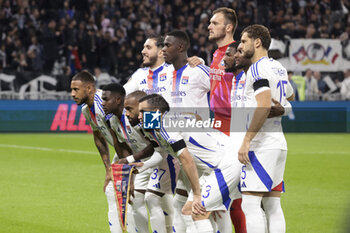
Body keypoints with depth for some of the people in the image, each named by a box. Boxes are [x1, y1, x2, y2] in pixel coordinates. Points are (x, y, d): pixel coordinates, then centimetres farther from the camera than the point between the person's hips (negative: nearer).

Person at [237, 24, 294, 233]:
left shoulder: (258, 68, -11)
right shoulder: (279, 68, 16)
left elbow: (264, 105, -23)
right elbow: (290, 96, 36)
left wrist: (246, 141, -23)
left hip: (261, 146, -9)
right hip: (279, 144, 9)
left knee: (251, 204, -10)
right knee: (273, 206, 8)